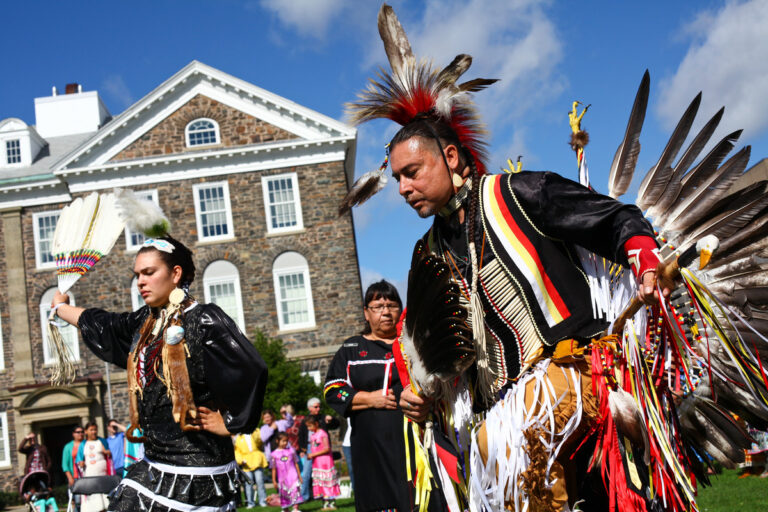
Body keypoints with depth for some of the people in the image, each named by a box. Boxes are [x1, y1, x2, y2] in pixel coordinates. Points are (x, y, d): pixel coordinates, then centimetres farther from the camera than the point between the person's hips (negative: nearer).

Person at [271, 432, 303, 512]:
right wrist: (274, 481, 5)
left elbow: (296, 463, 10)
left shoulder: (291, 450, 3)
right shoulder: (274, 454, 1)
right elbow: (274, 469, 6)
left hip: (293, 476, -1)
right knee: (284, 494, 9)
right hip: (282, 478, 1)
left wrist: (299, 475, 10)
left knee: (295, 491, -14)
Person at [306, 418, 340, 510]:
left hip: (325, 462, -8)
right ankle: (325, 503, 10)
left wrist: (313, 454, -18)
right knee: (319, 482, 6)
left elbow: (327, 449, -17)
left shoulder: (322, 433, -12)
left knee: (328, 482, -5)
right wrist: (310, 455, -2)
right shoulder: (312, 435, 11)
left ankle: (331, 503, -1)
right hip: (316, 463, 8)